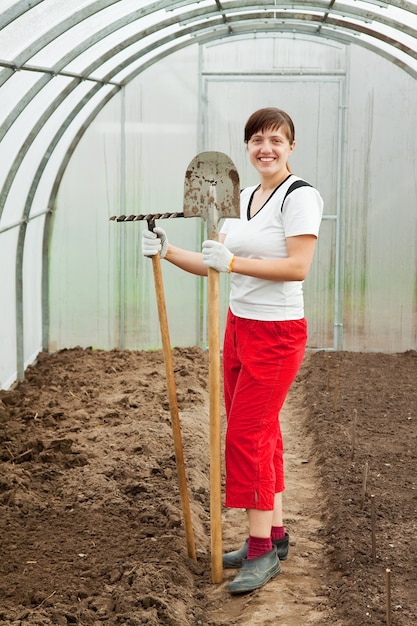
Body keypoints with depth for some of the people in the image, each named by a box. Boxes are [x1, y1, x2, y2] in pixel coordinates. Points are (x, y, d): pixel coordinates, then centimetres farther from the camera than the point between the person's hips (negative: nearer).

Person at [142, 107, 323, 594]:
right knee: (261, 434, 12)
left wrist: (234, 262, -27)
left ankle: (262, 550, 5)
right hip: (239, 327, 8)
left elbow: (298, 267, -21)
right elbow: (215, 263, 11)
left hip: (277, 334, -8)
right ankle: (275, 535, 23)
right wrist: (168, 252, -3)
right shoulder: (243, 198, 13)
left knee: (247, 435, -7)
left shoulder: (300, 196, -11)